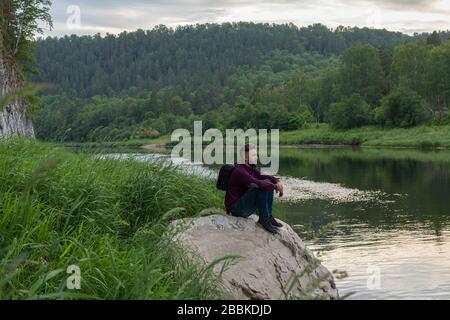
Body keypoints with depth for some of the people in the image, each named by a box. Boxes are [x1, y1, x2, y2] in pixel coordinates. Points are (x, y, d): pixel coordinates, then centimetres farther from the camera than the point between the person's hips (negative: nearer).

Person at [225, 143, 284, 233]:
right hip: (235, 208, -9)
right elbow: (259, 184, -31)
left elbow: (268, 177, 7)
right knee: (261, 187, -26)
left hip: (246, 206, 9)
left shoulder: (252, 170, 8)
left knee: (268, 182, 3)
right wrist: (276, 186, -19)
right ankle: (264, 219, -15)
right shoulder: (239, 171, -21)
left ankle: (269, 216, 2)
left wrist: (278, 182, -14)